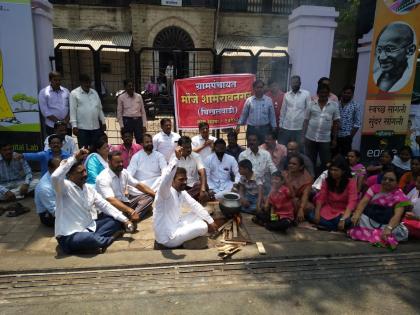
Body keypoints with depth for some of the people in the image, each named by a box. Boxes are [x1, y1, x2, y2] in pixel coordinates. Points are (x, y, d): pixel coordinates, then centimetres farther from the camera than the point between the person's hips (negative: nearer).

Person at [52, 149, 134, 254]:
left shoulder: (89, 189, 6)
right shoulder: (65, 187, -14)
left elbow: (105, 206, 6)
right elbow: (55, 177, -37)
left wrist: (124, 220, -4)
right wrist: (74, 158, -32)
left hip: (89, 228, 8)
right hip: (70, 237, -7)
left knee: (116, 221, 2)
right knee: (92, 240, -36)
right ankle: (111, 237, -4)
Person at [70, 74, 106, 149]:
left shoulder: (94, 92, 14)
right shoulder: (74, 93, -1)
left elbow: (100, 108, 18)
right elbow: (73, 110, -5)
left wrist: (103, 122, 14)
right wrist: (74, 126, -12)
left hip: (96, 127, 4)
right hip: (82, 128, -4)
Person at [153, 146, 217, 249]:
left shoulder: (182, 192, 2)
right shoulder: (165, 192, -23)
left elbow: (195, 205, 8)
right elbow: (165, 181, -46)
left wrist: (210, 221, 3)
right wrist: (177, 158, -52)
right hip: (167, 237, -9)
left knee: (197, 215, 11)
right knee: (203, 227, -11)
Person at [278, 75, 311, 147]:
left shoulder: (306, 94, -2)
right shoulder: (286, 95, 7)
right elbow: (283, 110, 11)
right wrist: (280, 124, 9)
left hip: (300, 127, -2)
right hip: (286, 127, 3)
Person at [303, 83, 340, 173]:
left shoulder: (334, 105, 1)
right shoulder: (311, 104, 3)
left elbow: (336, 123, 3)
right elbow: (306, 121, 6)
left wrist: (334, 139, 1)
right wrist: (303, 136, 2)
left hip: (325, 139, -1)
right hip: (310, 138, 1)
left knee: (325, 162, 6)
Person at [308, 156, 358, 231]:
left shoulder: (351, 181, -13)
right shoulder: (327, 180, -1)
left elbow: (352, 202, -23)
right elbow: (321, 198, -4)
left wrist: (343, 219, -36)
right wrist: (317, 213, -20)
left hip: (344, 211, -3)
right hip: (328, 209, 3)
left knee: (347, 221, -37)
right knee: (311, 215, -23)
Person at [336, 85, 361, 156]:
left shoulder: (355, 106, -1)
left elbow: (357, 123, -2)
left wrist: (351, 136, -7)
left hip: (346, 137, -2)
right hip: (335, 136, 2)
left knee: (344, 156, 2)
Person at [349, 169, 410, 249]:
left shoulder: (400, 196, -6)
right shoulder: (375, 188, 2)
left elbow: (397, 215, -21)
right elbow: (364, 201, -10)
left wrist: (388, 228, -40)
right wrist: (357, 214, -31)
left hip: (387, 223, 0)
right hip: (369, 219, 1)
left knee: (402, 233, -30)